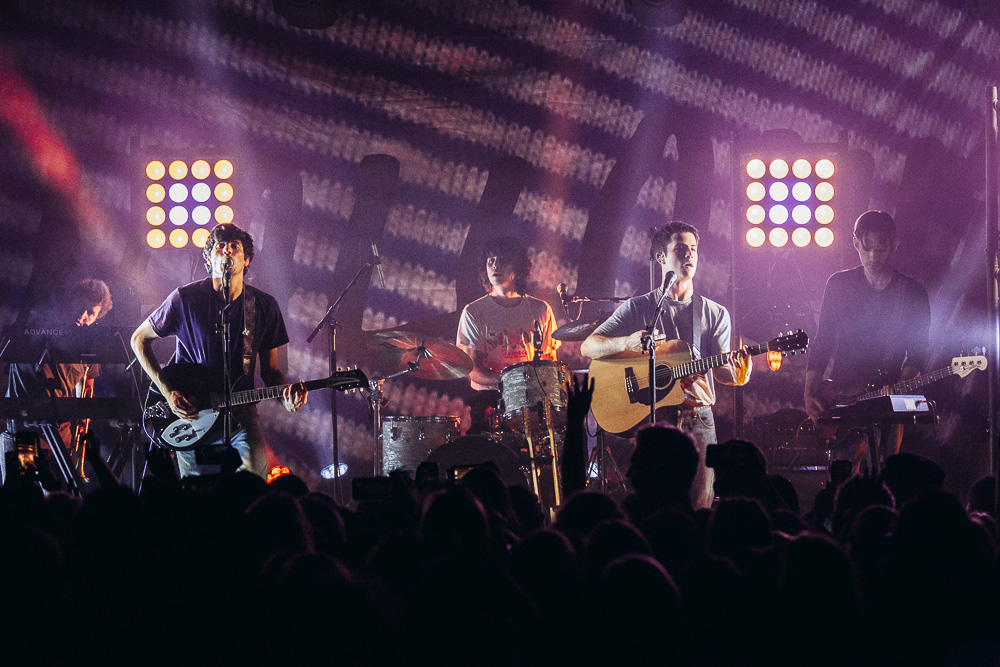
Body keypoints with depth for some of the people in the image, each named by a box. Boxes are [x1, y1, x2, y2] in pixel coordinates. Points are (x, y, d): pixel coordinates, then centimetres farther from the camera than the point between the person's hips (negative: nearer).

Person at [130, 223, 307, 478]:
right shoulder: (185, 299, -6)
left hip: (241, 414, 1)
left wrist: (286, 396, -13)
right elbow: (139, 339, 5)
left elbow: (269, 370, 10)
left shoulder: (264, 306, 3)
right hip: (189, 411, -1)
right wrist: (168, 392, -6)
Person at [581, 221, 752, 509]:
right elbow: (588, 347, 2)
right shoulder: (638, 308, 9)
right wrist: (627, 342, -17)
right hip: (649, 417, -2)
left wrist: (735, 375, -17)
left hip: (698, 418, 2)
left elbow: (719, 369, 7)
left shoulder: (716, 314, 15)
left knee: (700, 505, -10)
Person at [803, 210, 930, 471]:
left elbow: (917, 353, 5)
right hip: (839, 396, 0)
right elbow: (821, 343, 9)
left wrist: (898, 387, -13)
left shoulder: (912, 292, 5)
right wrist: (809, 392, -2)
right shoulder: (839, 284, 8)